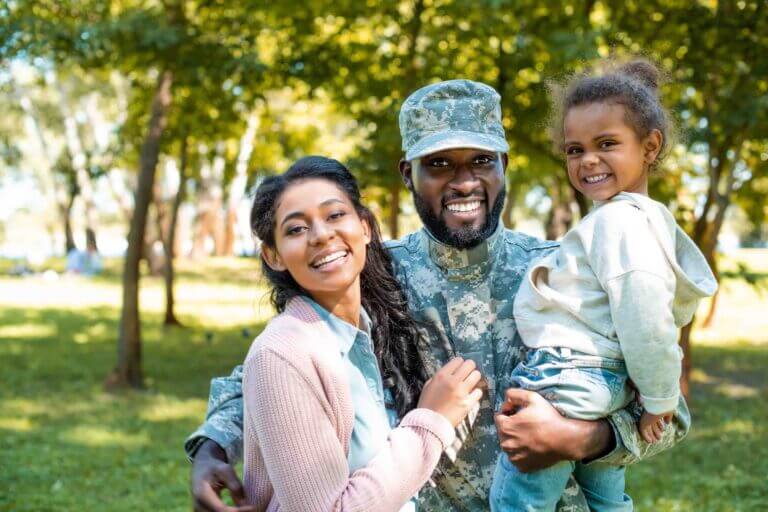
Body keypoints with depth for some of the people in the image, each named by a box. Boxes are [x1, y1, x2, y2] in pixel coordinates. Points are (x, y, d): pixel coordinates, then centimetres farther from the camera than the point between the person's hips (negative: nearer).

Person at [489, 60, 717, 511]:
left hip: (565, 383, -11)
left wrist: (659, 399, -14)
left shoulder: (619, 219, -17)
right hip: (609, 385, 11)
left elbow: (647, 321, -24)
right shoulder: (646, 218, 14)